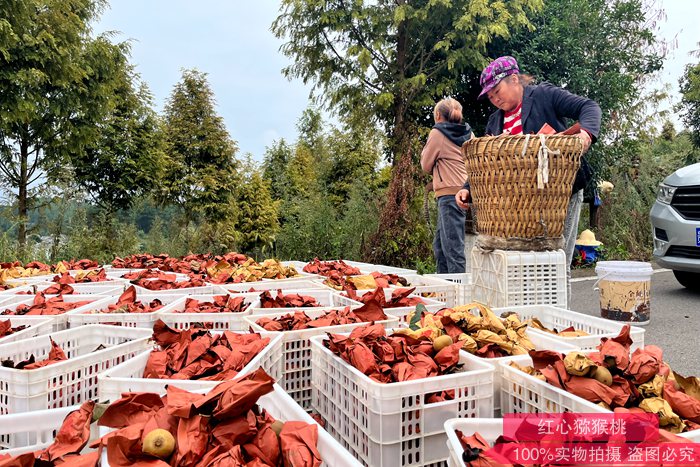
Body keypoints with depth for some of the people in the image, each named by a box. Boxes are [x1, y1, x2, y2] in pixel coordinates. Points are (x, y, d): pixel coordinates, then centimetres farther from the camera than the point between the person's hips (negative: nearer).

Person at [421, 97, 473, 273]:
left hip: (450, 194, -8)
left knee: (453, 248, -9)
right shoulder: (468, 133, 15)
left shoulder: (437, 133, -3)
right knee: (440, 244, 15)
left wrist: (425, 150, 21)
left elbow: (426, 165, 4)